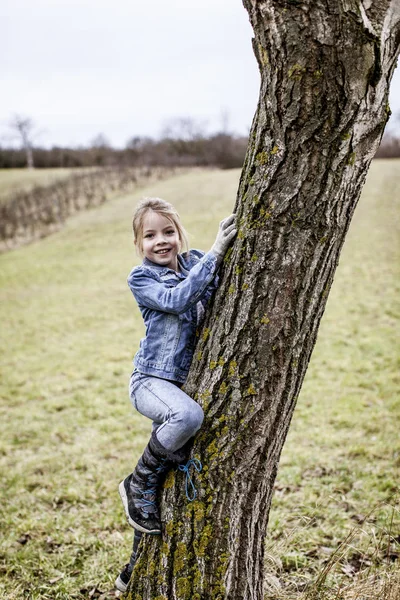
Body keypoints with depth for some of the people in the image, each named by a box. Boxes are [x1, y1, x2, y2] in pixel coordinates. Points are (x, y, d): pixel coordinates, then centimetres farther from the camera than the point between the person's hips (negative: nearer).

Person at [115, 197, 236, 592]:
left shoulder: (195, 263, 5)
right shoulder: (141, 278, -7)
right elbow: (176, 300, -24)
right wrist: (214, 253, -25)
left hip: (187, 381, 5)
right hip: (151, 381, -5)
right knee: (187, 416, -39)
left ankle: (137, 568, 28)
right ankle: (138, 483, -11)